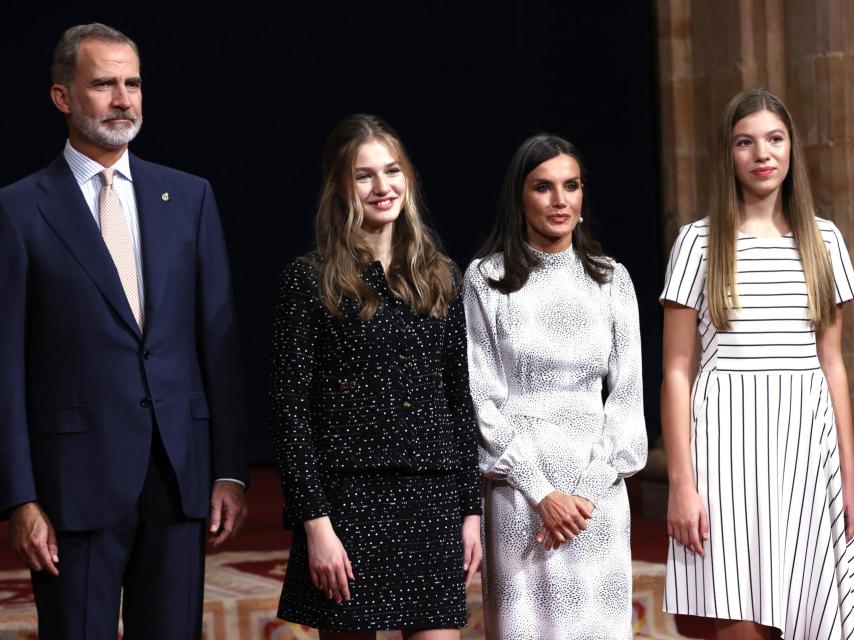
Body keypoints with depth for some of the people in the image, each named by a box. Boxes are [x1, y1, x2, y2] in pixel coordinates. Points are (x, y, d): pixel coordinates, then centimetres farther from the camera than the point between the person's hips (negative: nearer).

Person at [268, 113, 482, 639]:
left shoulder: (440, 278, 11)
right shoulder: (311, 280, -1)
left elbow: (461, 401, 13)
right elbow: (289, 408, -5)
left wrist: (471, 509, 8)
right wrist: (315, 521, -12)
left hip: (433, 501, 4)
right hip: (349, 498, -3)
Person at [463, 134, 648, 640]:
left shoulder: (611, 279, 7)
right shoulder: (487, 279, -1)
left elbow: (626, 392, 5)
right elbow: (483, 397, -4)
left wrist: (590, 486, -7)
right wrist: (541, 492, -10)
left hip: (597, 484, 2)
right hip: (518, 480, -2)